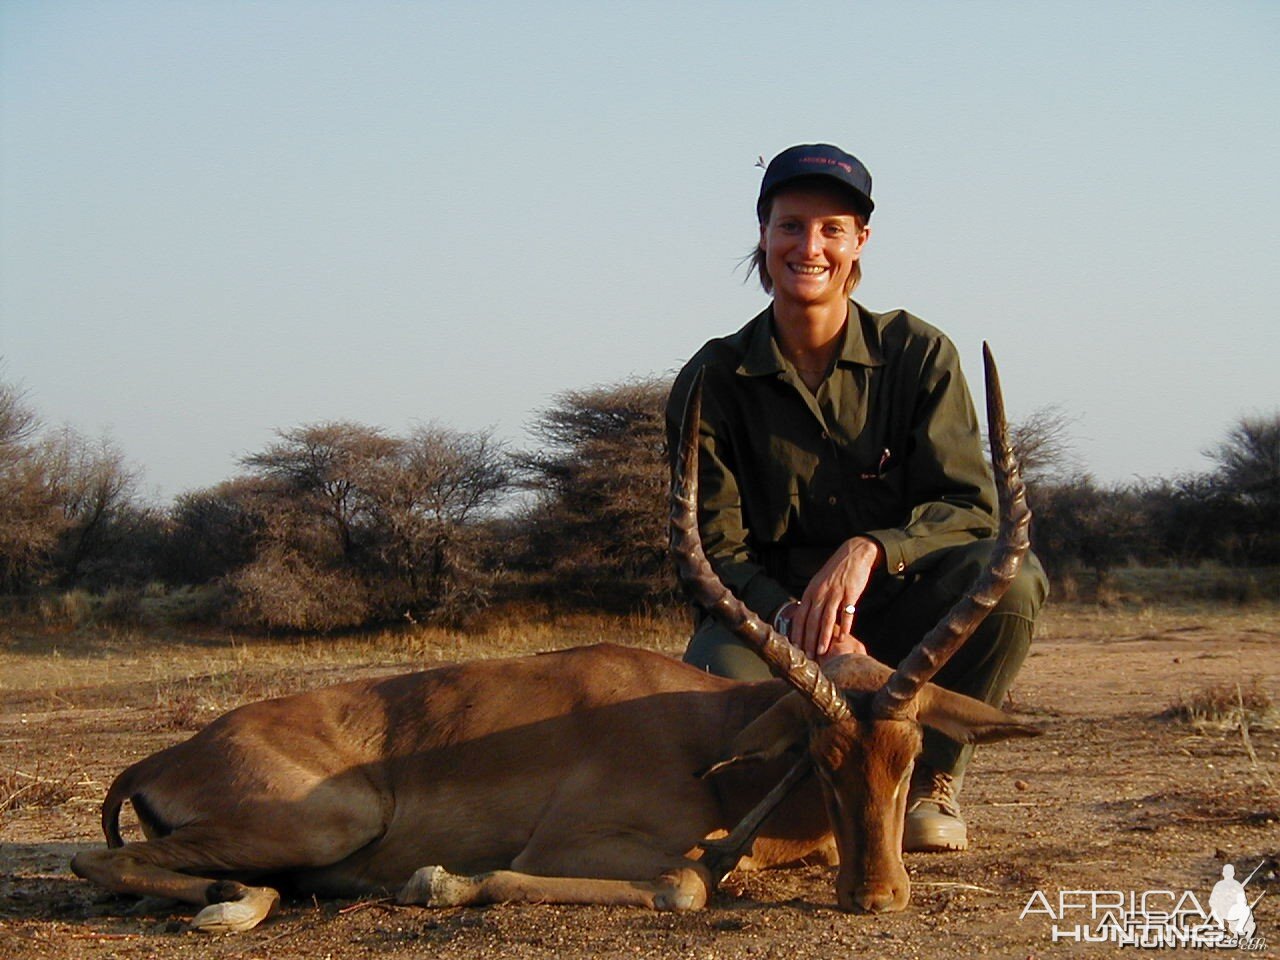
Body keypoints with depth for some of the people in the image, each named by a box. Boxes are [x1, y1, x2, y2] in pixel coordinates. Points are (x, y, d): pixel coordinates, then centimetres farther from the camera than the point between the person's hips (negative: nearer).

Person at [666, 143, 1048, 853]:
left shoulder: (917, 355, -4)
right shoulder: (714, 381, -3)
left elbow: (970, 505, -11)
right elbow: (715, 547, -6)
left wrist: (868, 550, -31)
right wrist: (792, 617, -27)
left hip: (893, 611, 1)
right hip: (771, 612, -1)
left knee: (1010, 578, -30)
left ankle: (930, 778, -6)